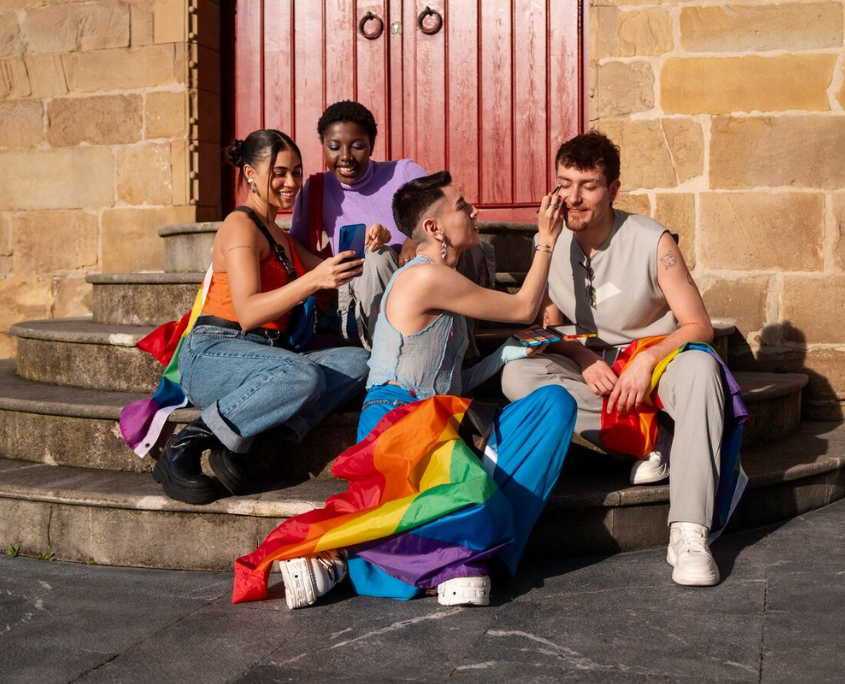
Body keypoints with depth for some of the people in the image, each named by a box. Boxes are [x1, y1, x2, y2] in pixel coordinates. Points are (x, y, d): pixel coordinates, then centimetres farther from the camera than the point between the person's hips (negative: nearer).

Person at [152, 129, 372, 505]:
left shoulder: (280, 237, 24)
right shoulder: (240, 226, -6)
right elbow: (248, 313, -20)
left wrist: (366, 248, 5)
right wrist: (314, 279, -33)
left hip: (263, 362, 8)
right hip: (213, 356, -8)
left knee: (358, 362, -16)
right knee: (303, 374, -38)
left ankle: (237, 442, -22)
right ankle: (184, 447, -24)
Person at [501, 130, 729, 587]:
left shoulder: (651, 242, -14)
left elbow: (699, 327, -12)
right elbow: (549, 327, 5)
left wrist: (646, 361, -29)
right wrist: (583, 358, -16)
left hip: (657, 358, -3)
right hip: (589, 367, 3)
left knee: (698, 366, -39)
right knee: (517, 375, -26)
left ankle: (689, 534, -43)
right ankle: (647, 441, -22)